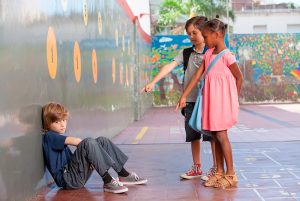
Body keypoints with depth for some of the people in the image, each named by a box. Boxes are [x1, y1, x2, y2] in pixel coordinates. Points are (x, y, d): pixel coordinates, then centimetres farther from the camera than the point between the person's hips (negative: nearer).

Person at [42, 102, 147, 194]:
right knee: (88, 143, -28)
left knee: (102, 141, 5)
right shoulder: (49, 136, -5)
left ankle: (123, 175, 3)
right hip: (68, 179, -10)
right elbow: (74, 141, -18)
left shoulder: (58, 138, 24)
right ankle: (108, 182, -28)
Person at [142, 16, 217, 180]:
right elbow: (169, 67, -3)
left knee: (212, 135, 0)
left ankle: (216, 168, 11)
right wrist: (152, 82, -15)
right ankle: (196, 168, 23)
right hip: (190, 101, 4)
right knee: (193, 136, 11)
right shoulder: (186, 53, 7)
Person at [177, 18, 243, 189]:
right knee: (216, 135, 10)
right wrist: (184, 96, 6)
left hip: (223, 100, -7)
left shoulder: (227, 56, -13)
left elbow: (239, 77, -5)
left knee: (221, 135, -6)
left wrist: (234, 99, 3)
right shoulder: (208, 54, 8)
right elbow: (197, 76, 8)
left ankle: (231, 174, 2)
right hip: (211, 100, 7)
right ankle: (220, 172, 18)